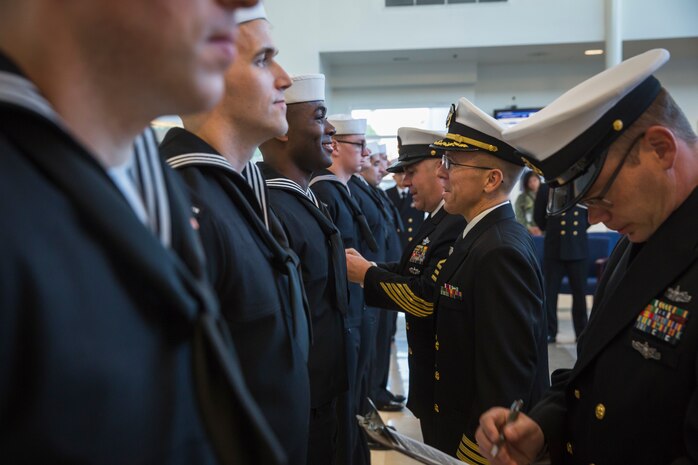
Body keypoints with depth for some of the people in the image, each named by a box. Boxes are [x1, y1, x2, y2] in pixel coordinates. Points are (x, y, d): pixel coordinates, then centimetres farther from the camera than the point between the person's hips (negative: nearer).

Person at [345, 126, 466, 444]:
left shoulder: (460, 225, -26)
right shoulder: (440, 219, 9)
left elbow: (425, 297, -29)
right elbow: (411, 273, 10)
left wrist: (366, 274, -18)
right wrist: (366, 266, -5)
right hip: (432, 370, 10)